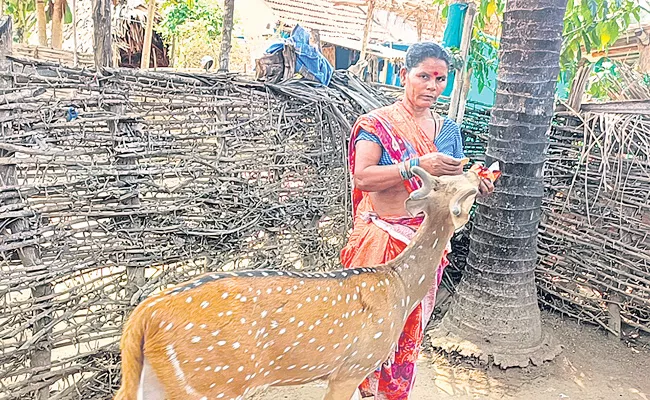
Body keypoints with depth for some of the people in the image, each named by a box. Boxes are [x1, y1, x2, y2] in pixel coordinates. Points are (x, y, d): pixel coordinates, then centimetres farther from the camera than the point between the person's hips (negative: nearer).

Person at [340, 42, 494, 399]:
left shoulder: (448, 130, 9)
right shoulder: (378, 123, -6)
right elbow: (363, 176, -20)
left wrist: (474, 185, -7)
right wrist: (418, 166, -29)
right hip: (382, 238, -4)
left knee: (411, 325, 13)